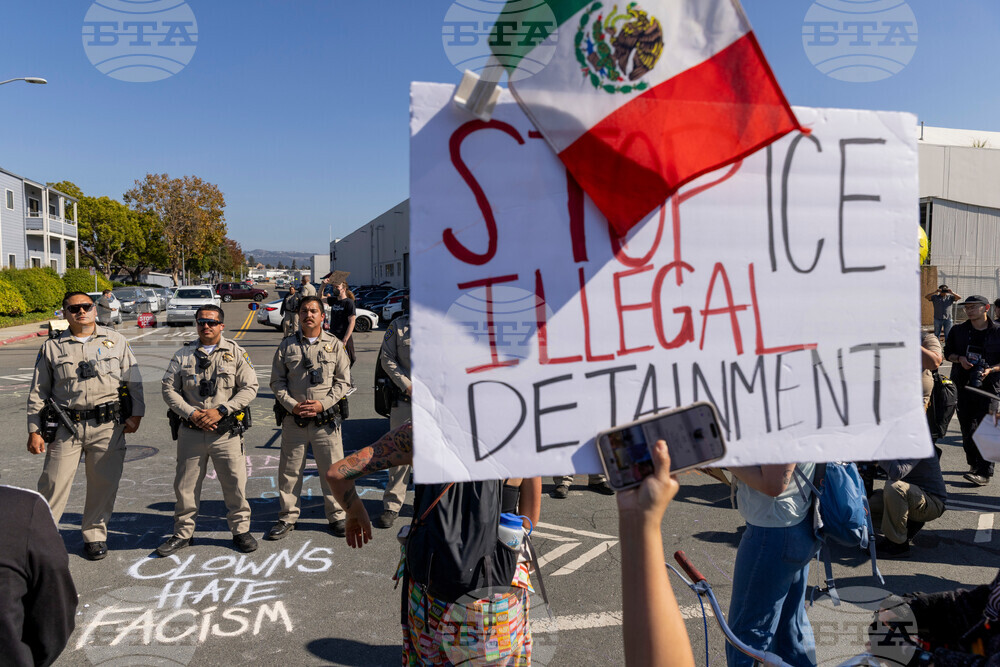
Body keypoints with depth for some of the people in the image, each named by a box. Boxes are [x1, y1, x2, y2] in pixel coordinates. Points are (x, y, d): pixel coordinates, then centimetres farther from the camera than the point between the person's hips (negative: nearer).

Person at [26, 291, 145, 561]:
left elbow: (134, 382, 9)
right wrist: (34, 430, 4)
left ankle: (94, 535, 23)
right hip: (66, 426, 0)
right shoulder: (52, 347, 8)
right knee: (53, 483, -1)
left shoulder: (115, 341, 8)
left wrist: (136, 415, 0)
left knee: (104, 483, 6)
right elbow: (38, 392, 10)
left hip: (108, 426, 0)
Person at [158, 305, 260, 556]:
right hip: (190, 432, 2)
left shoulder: (236, 353, 2)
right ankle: (182, 533, 26)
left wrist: (221, 410, -13)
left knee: (235, 483, 3)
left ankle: (241, 530, 19)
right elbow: (169, 389, 5)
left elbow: (249, 388, -3)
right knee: (185, 486, 10)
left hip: (226, 432, -2)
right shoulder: (183, 354, 7)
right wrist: (191, 414, -10)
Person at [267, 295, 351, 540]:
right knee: (289, 470, 9)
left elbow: (343, 381, 3)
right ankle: (287, 517, 24)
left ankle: (336, 516, 21)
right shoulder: (287, 345, 6)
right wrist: (292, 405, -9)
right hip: (293, 419, 1)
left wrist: (322, 404, -10)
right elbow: (277, 381, 6)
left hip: (326, 419, -1)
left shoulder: (335, 345, 4)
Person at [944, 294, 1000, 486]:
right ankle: (974, 464, 24)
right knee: (967, 428, 8)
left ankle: (984, 473, -10)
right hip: (963, 384, 3)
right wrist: (959, 358, -4)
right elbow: (947, 352, 16)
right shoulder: (958, 331, 8)